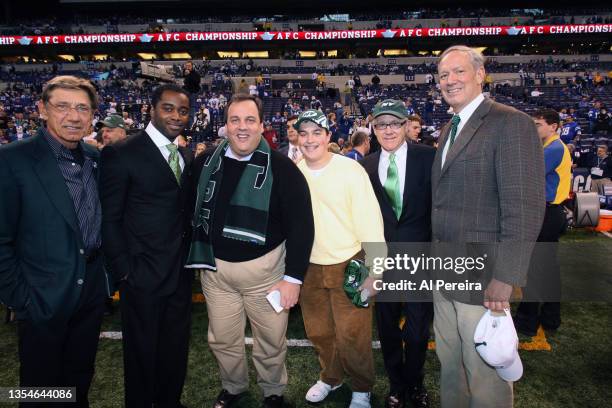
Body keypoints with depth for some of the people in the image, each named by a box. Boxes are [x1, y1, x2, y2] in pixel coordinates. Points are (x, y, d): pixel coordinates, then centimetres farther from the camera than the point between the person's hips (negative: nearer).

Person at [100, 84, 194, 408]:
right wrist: (124, 271, -13)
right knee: (142, 352, 13)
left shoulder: (187, 156, 9)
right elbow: (109, 219, -11)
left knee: (176, 349, 19)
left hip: (181, 273, 6)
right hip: (143, 275, -6)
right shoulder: (121, 153, -10)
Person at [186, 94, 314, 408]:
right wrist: (200, 257, 9)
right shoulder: (205, 163, 0)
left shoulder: (281, 168, -12)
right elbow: (190, 208, 12)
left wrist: (293, 277, -15)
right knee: (222, 340, 17)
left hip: (264, 267, -3)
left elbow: (301, 224, -13)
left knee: (271, 341, 14)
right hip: (215, 267, 3)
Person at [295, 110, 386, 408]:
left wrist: (373, 270, -14)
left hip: (348, 265, -4)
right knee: (318, 332, 19)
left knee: (352, 335, 5)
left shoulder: (350, 169, -11)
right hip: (308, 267, 4)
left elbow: (369, 220, -12)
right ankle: (330, 376, 45)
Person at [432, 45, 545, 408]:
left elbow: (525, 207, -18)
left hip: (483, 279, -7)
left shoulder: (511, 124, -12)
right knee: (450, 368, 20)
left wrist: (504, 278, -20)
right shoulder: (449, 130, 14)